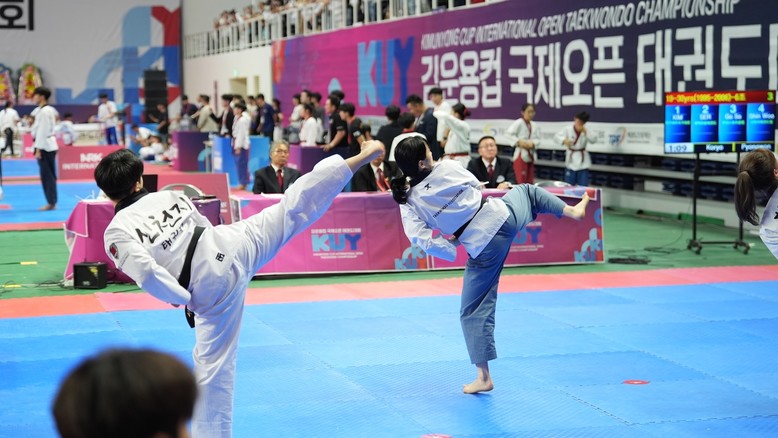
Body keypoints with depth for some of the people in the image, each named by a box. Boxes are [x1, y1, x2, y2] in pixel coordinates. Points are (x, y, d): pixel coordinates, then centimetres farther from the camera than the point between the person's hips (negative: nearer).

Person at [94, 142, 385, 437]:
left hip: (210, 287, -3)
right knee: (294, 207, 13)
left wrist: (183, 298, -5)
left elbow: (146, 274, -19)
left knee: (213, 365, 6)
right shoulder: (167, 196, 8)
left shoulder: (116, 233, -7)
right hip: (234, 245, 3)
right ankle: (362, 157, 18)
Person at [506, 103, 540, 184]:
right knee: (520, 181, -7)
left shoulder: (534, 125, 8)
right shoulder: (518, 123, -9)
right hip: (521, 156, -6)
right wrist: (519, 141, -25)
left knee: (530, 182, 10)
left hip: (531, 156, 6)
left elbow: (538, 140, 5)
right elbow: (508, 134, -20)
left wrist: (532, 144, -15)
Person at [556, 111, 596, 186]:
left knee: (583, 185, 3)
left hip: (583, 161, 1)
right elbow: (557, 136, -15)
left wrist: (585, 132, -25)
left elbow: (593, 140, -15)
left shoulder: (585, 130, -3)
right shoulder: (567, 129, -6)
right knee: (569, 185, 7)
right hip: (571, 160, 0)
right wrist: (564, 140, -34)